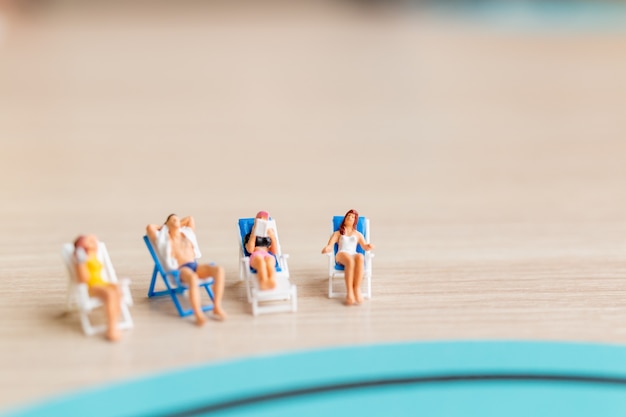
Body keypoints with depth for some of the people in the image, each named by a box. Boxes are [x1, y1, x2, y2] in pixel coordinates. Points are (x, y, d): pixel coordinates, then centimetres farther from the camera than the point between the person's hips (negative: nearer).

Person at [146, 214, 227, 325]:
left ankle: (217, 307, -28)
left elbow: (190, 218, 43)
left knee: (219, 270, -27)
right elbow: (149, 227, 7)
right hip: (180, 270, -5)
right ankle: (198, 314, -45)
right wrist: (162, 227, 25)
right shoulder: (164, 238, 16)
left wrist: (177, 226, 41)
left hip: (196, 265, 5)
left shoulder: (187, 234, 29)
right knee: (193, 278, -43)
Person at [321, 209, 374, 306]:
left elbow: (365, 247, 16)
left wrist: (369, 246, -10)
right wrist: (326, 249, -13)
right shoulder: (337, 233, 29)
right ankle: (349, 292, -48)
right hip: (341, 255, -1)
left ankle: (357, 289, -47)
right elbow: (330, 246, 13)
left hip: (354, 255, 1)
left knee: (360, 257, -40)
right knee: (350, 260, -41)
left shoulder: (358, 234, 33)